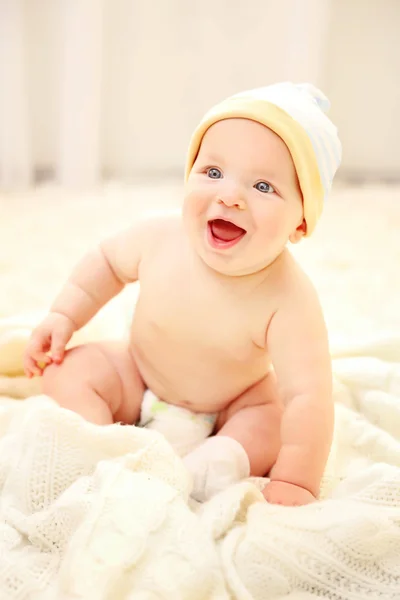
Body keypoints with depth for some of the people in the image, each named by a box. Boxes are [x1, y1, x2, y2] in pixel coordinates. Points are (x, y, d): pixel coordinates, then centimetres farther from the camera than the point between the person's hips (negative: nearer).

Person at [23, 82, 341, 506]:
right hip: (138, 378, 2)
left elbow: (307, 396, -36)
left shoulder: (290, 299, -35)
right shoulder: (158, 238, -25)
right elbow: (108, 261, -2)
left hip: (235, 401, -1)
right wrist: (63, 316, -9)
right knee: (69, 369, -14)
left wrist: (296, 481, -41)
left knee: (276, 423, -22)